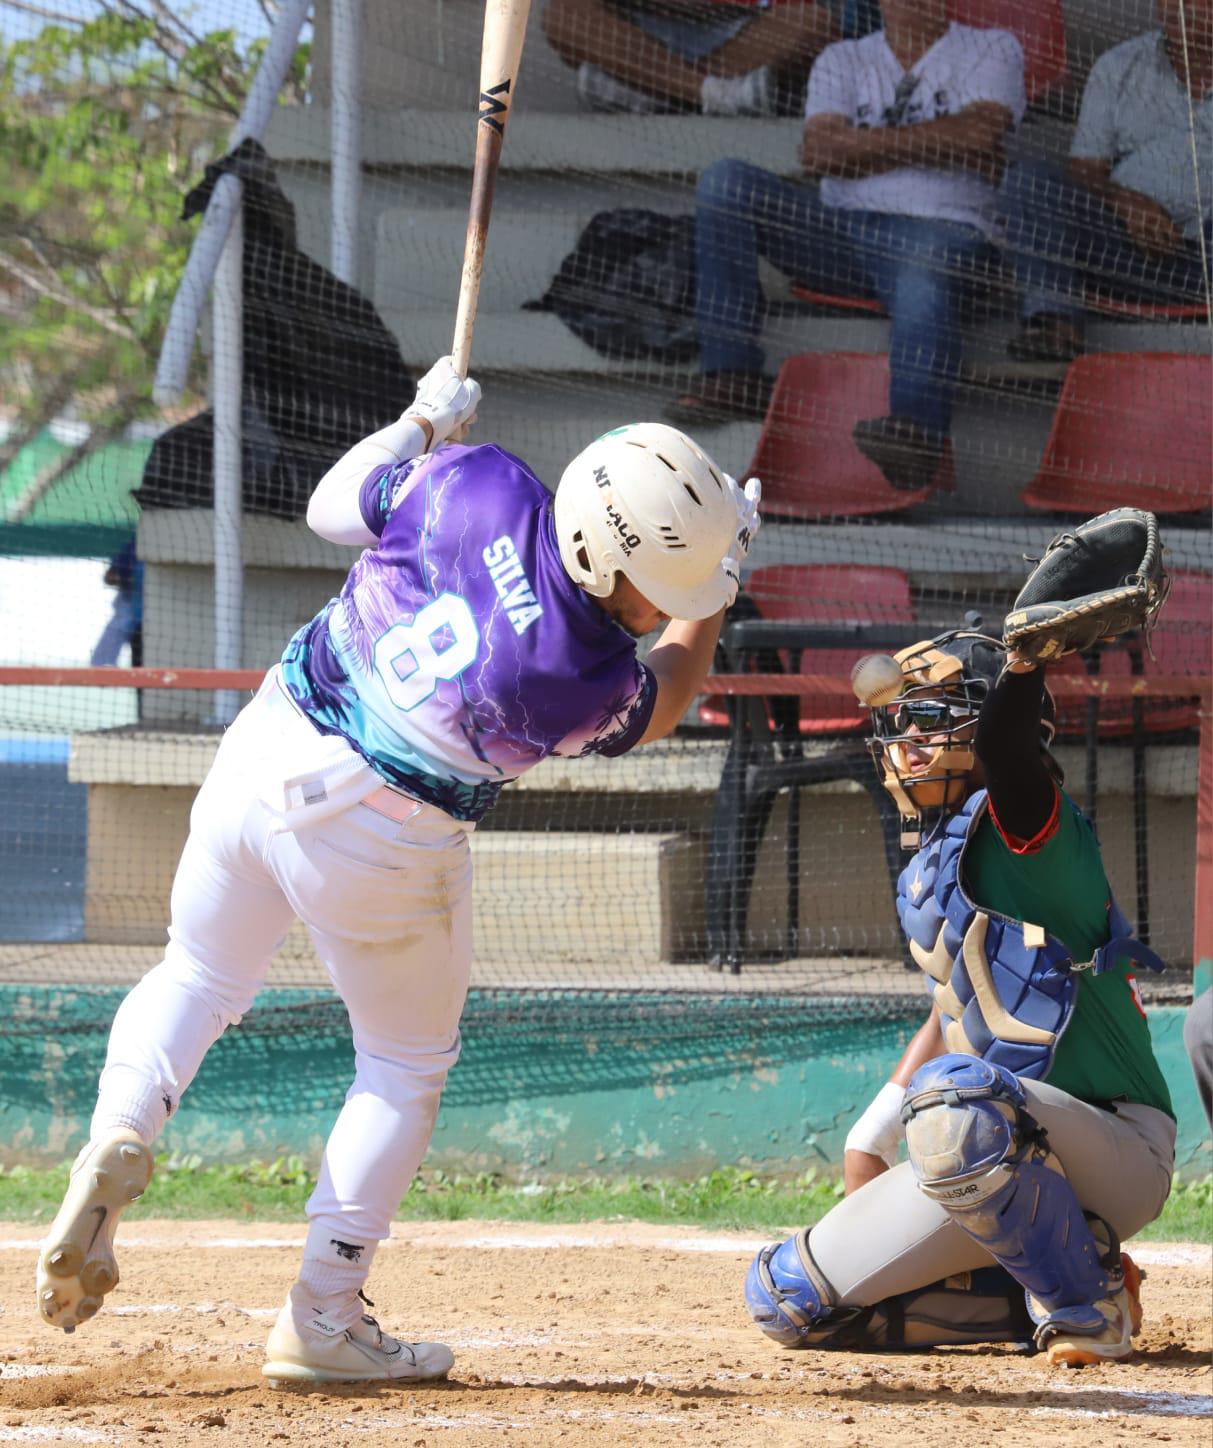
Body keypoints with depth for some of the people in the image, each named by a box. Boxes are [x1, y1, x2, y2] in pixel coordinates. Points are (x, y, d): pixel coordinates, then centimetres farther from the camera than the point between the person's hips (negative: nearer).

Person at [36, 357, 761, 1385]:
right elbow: (657, 710, 3)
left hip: (266, 752, 4)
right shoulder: (586, 680, -23)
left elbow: (333, 504, 6)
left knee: (199, 979, 26)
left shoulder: (473, 481, -16)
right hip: (385, 844, -4)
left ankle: (121, 1134, -3)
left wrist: (424, 419, 20)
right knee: (407, 1063, 19)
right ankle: (323, 1321, 16)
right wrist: (716, 596, 8)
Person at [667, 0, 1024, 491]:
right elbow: (819, 150, 4)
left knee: (924, 284, -40)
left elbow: (981, 135, -5)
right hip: (839, 226, 4)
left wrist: (869, 143, 1)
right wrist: (932, 144, -1)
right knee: (725, 182, -16)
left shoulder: (992, 49, 15)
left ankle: (916, 428, -66)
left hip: (940, 226, -4)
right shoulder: (843, 59, 23)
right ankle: (730, 373, -23)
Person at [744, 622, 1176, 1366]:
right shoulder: (924, 878, 15)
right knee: (789, 1299, 3)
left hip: (1119, 1150, -9)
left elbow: (1009, 731, -33)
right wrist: (872, 1134, 18)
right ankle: (1045, 1299, 7)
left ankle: (1087, 1305, -18)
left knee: (953, 1100, -42)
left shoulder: (1024, 827, -11)